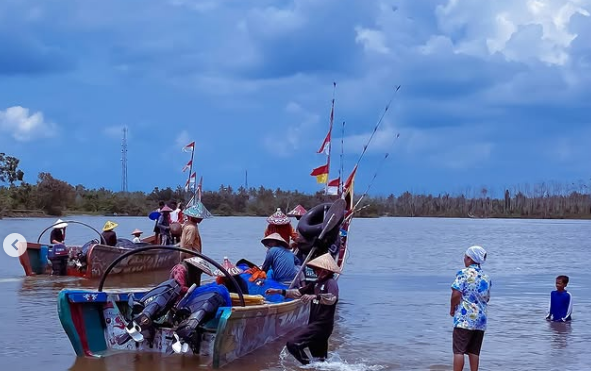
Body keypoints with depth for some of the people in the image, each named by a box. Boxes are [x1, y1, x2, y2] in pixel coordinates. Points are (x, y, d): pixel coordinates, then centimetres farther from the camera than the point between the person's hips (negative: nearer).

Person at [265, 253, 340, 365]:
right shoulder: (317, 283, 15)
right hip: (315, 323, 9)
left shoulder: (331, 282, -12)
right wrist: (279, 291, 15)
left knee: (293, 345, -19)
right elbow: (299, 292, 21)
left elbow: (332, 298, -31)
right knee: (320, 357, 15)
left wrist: (315, 296, -46)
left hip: (322, 325, -9)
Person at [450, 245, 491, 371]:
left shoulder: (463, 273, -9)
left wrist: (452, 308, 0)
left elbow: (456, 294, -15)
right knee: (474, 352, 10)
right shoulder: (486, 277, 12)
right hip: (481, 320, 6)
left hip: (464, 319, -6)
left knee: (458, 351, -3)